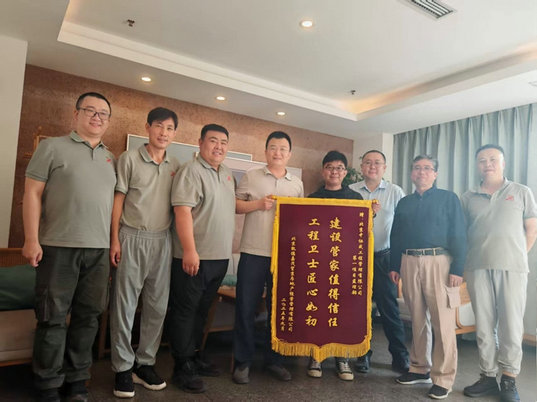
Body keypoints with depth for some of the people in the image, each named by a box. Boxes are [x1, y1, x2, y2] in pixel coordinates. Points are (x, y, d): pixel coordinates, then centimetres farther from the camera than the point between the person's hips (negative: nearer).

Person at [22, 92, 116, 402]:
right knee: (53, 317, 4)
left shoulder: (111, 158, 15)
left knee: (88, 317, 9)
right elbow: (33, 193, -2)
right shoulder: (53, 147, 3)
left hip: (99, 250, 4)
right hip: (58, 247, -4)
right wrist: (32, 239, -10)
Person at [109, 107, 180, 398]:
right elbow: (118, 199, -2)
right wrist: (115, 239, -7)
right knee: (124, 305, 3)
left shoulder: (175, 166, 10)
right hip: (132, 238, -3)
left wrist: (177, 240, 6)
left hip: (162, 240, 4)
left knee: (158, 306, 8)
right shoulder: (130, 158, 0)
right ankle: (123, 368, 17)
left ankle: (145, 363, 23)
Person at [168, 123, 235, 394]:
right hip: (194, 257, -8)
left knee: (202, 310, 18)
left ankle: (193, 356, 32)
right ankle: (182, 367, 15)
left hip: (220, 257, 8)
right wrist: (190, 251, -24)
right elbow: (182, 211, -19)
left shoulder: (227, 174, 15)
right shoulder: (191, 171, -11)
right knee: (185, 311, 4)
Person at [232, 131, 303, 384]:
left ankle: (273, 359, 27)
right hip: (253, 253, -2)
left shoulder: (297, 184, 13)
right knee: (246, 308, 3)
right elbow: (234, 205, 1)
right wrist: (258, 204, -13)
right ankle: (242, 361, 19)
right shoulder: (250, 177, 5)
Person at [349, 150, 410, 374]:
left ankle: (400, 356, 19)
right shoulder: (351, 191, 4)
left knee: (389, 307, 4)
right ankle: (363, 354, 25)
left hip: (384, 257, -1)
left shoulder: (395, 192, 3)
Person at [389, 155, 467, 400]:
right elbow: (395, 237, 16)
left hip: (438, 262, -4)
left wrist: (457, 269, -11)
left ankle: (443, 378, 10)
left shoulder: (449, 198, 4)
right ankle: (419, 369, 24)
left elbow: (459, 235, -3)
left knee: (442, 322, -2)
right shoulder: (404, 203, 16)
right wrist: (394, 266, 10)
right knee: (417, 319, 12)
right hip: (409, 262, 4)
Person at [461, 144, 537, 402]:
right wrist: (463, 265, 5)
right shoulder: (468, 198, 11)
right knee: (483, 325, 7)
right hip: (478, 268, 2)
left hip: (512, 268, -1)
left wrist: (516, 256, 4)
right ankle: (488, 376, 18)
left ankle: (509, 380, 15)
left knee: (511, 325, 2)